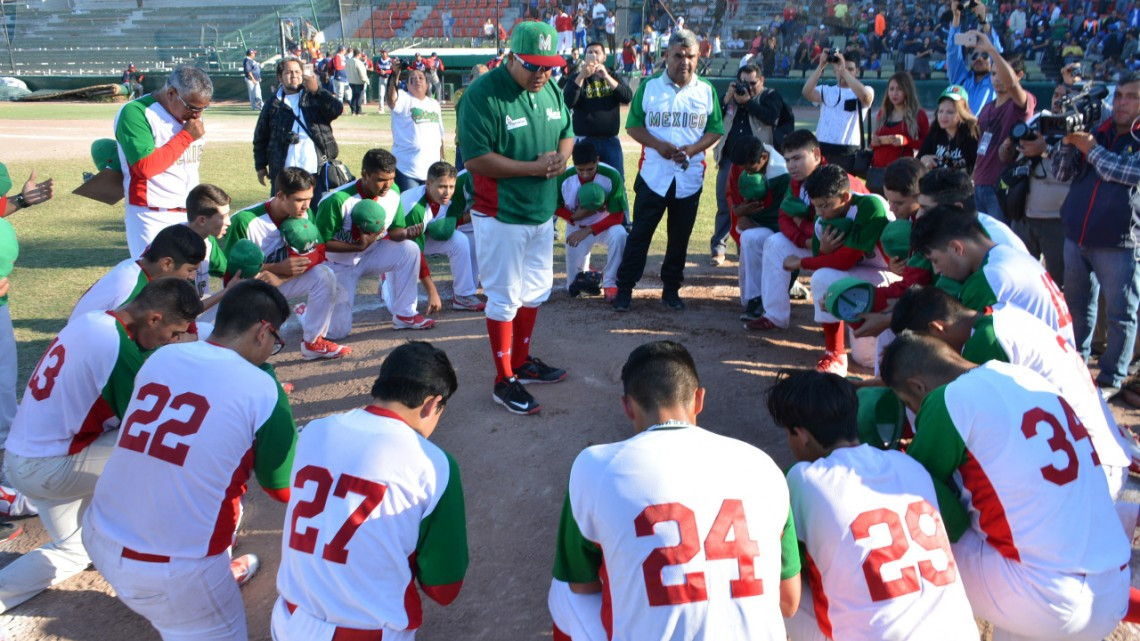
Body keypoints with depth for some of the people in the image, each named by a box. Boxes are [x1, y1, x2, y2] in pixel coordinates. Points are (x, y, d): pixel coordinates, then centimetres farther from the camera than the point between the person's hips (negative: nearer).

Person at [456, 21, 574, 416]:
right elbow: (475, 159, -24)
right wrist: (533, 168, -24)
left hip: (543, 212, 8)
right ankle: (504, 381, 16)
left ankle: (522, 362, 37)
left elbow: (567, 132, 15)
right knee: (505, 299, 2)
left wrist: (561, 157, -9)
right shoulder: (482, 94, -19)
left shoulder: (551, 89, 4)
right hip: (501, 216, -8)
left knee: (536, 291, 18)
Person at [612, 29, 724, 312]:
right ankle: (624, 288, 9)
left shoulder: (706, 90, 4)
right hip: (653, 174, -2)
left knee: (680, 236, 9)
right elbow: (633, 125, 1)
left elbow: (715, 130, 6)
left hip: (690, 177, 2)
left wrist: (693, 149, -12)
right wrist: (658, 145, -15)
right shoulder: (649, 86, 1)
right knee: (640, 233, 1)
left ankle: (671, 289, 22)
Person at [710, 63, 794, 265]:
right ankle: (718, 248, 4)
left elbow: (771, 117, -16)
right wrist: (727, 99, -8)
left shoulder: (770, 96, 4)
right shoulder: (731, 95, 15)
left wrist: (747, 101, -14)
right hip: (729, 159, 3)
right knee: (724, 205, 0)